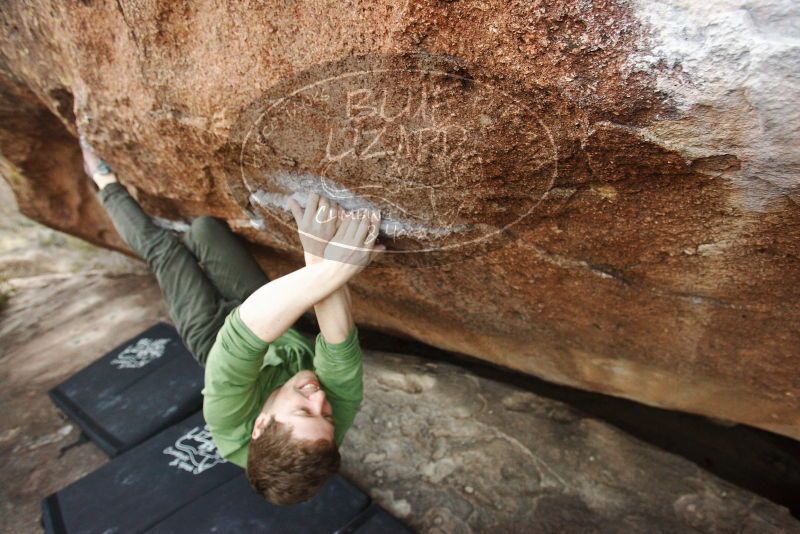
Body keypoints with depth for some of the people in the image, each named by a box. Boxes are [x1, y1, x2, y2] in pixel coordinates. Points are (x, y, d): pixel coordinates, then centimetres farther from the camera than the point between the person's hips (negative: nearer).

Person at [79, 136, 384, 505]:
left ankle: (107, 184, 45)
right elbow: (340, 348, -49)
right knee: (203, 229, 7)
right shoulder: (340, 417, -38)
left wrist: (324, 272, -72)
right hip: (285, 335, 2)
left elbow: (243, 335, -58)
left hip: (215, 338, -2)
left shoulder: (231, 425, -44)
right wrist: (322, 262, -67)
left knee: (160, 248, 8)